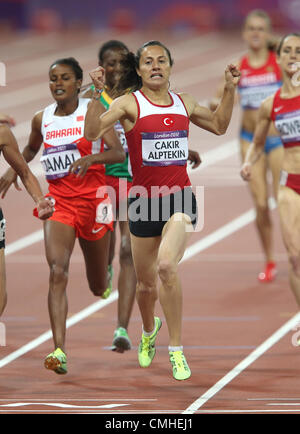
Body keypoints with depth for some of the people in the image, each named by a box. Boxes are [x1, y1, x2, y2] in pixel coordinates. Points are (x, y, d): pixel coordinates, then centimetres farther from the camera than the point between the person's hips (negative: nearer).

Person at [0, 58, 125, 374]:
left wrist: (91, 158, -33)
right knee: (57, 271, -21)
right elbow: (30, 149, 26)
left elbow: (119, 153, -15)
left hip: (92, 199, -2)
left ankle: (105, 271, 54)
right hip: (58, 202, 2)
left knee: (98, 288, 14)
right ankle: (59, 350, -27)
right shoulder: (42, 119, 5)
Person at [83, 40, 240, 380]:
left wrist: (229, 90, 15)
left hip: (180, 198, 1)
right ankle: (149, 329, 46)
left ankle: (176, 349, -18)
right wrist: (96, 94, -27)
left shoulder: (183, 103, 10)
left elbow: (218, 126, 26)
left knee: (166, 265, -25)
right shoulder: (130, 104, -3)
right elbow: (92, 133, -16)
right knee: (145, 282, 11)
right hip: (144, 199, 0)